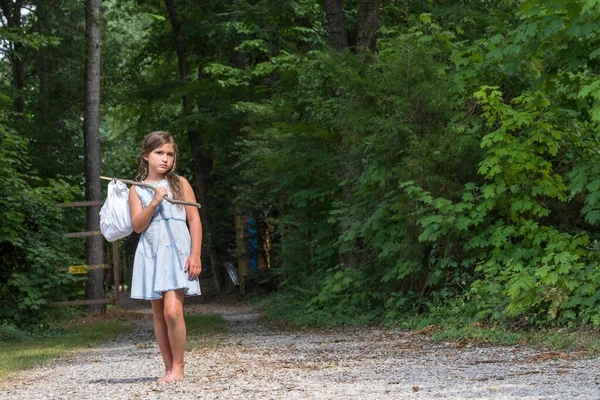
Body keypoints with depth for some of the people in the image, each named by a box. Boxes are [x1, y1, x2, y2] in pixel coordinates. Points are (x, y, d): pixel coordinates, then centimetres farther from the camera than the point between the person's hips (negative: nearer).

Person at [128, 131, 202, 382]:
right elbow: (138, 226, -1)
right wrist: (154, 203, -14)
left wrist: (195, 254, -6)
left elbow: (194, 220, 3)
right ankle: (169, 367, 12)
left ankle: (178, 366, -5)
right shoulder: (137, 190, 9)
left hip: (177, 252, -3)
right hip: (151, 255, 3)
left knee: (172, 311, -17)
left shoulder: (180, 184, 6)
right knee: (158, 314, 4)